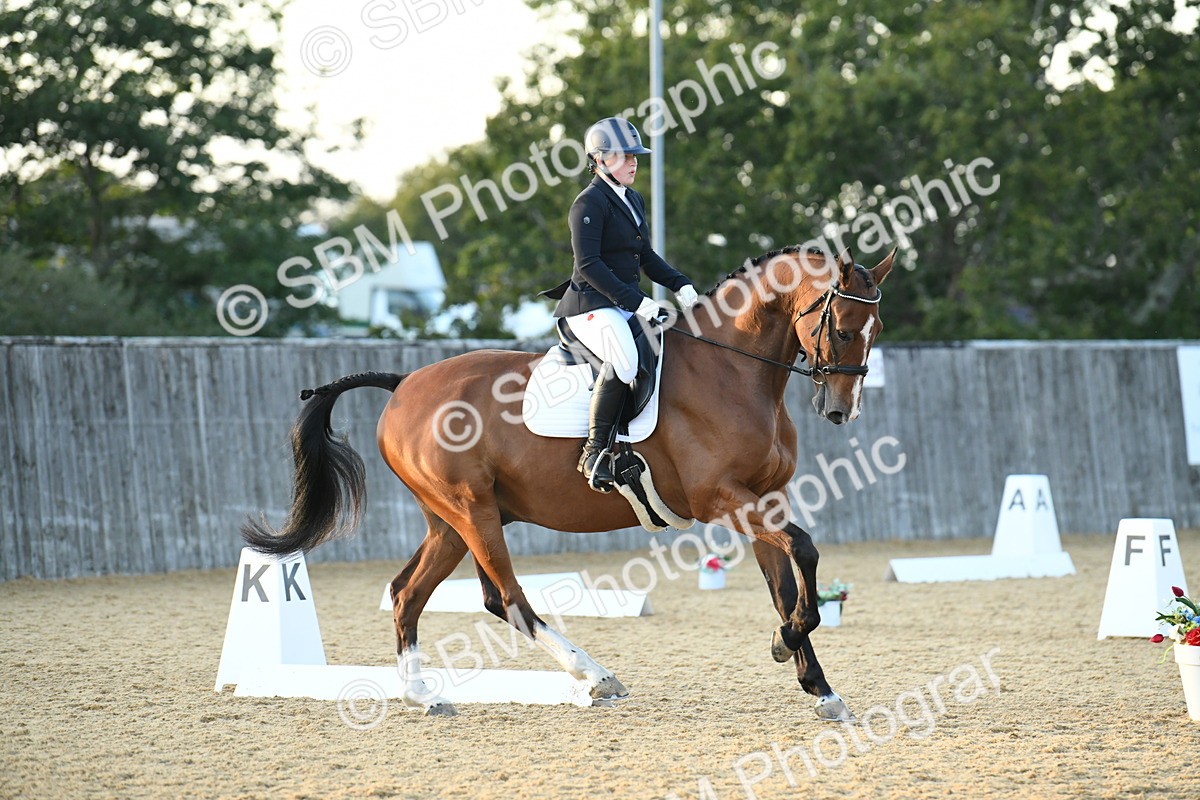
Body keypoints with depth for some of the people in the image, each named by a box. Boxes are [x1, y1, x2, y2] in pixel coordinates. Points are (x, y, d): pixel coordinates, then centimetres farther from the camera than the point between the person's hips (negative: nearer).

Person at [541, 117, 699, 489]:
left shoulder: (633, 200, 18)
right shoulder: (590, 203, -10)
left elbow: (646, 257, 24)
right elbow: (588, 264, -18)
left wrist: (680, 284, 7)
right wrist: (634, 301, -22)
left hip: (627, 302, 9)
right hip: (592, 306, -9)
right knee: (625, 358, -35)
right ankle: (595, 451, -30)